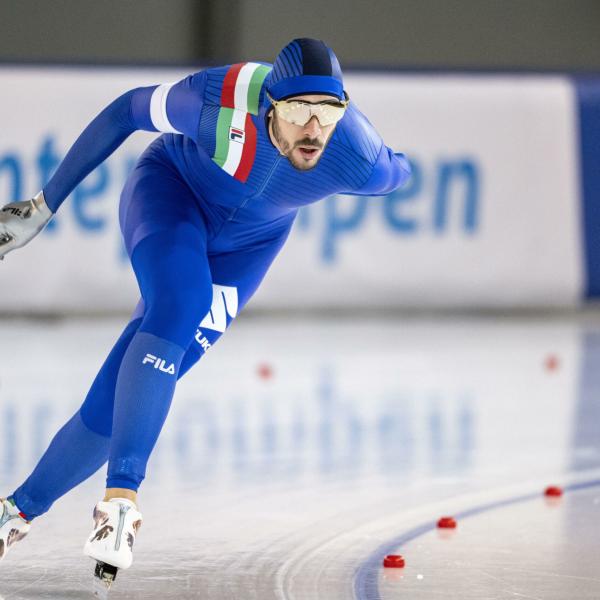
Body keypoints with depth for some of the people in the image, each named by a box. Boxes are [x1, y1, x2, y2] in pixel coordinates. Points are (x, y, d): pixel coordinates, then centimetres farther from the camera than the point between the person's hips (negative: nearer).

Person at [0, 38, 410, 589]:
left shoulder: (363, 166, -33)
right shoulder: (222, 99, -35)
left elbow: (399, 171, -8)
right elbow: (129, 110, -18)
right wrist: (45, 204, -14)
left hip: (246, 242, 2)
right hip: (171, 187, -2)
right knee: (179, 307, -34)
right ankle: (121, 493, -34)